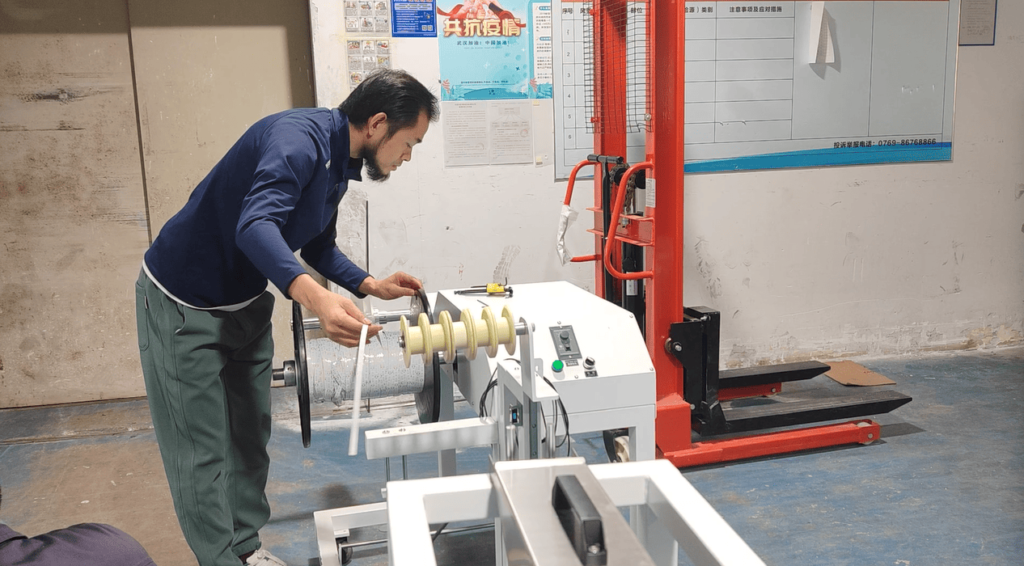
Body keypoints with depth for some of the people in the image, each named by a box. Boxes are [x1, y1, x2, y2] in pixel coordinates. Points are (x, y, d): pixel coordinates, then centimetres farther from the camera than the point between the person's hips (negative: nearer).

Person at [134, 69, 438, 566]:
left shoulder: (340, 163, 3)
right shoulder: (299, 138, -28)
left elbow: (317, 246, 14)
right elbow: (255, 227, -44)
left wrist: (371, 286, 0)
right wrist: (317, 299, -58)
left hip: (246, 302, 9)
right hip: (184, 303, -9)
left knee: (250, 436, 15)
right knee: (202, 450, 0)